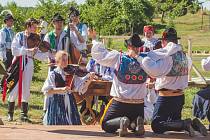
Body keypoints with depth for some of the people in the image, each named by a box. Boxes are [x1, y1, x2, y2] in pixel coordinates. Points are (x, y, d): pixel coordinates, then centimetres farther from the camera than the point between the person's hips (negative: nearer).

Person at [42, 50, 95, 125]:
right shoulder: (53, 75, -4)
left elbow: (81, 87, 2)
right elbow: (47, 91, -14)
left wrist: (89, 80, -15)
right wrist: (61, 89, -26)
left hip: (70, 104, 4)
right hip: (57, 105, -4)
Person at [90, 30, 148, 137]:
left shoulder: (118, 58, -9)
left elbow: (99, 54, 3)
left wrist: (94, 39, 18)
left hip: (119, 102, -2)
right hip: (138, 104, 2)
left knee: (105, 125, 12)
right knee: (134, 126, 26)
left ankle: (121, 121, -18)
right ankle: (136, 123, -11)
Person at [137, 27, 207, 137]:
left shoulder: (167, 56, -20)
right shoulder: (183, 55, 3)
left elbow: (152, 70, -32)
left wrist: (138, 57, -23)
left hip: (166, 98, -7)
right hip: (180, 96, 7)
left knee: (156, 126, 0)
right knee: (175, 123, 24)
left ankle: (185, 124, -14)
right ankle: (193, 124, -1)